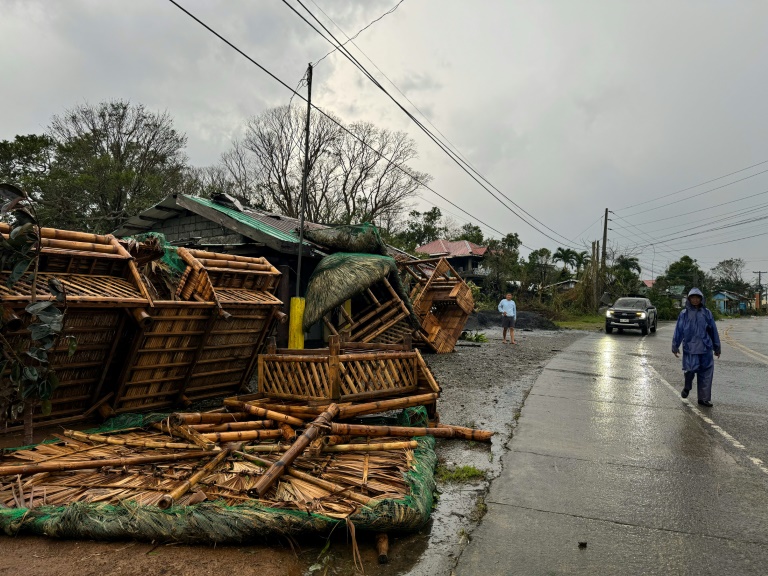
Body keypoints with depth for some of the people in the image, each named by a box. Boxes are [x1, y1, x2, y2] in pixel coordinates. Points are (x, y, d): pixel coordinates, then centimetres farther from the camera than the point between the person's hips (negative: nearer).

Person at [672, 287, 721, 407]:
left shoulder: (706, 313, 6)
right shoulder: (684, 314, 2)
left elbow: (713, 331, 10)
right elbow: (678, 330, 4)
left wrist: (717, 347, 12)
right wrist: (675, 346, 3)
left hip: (705, 348, 2)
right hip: (690, 348, -2)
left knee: (706, 374, 3)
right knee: (690, 370, -5)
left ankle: (704, 398, 15)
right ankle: (687, 388, 27)